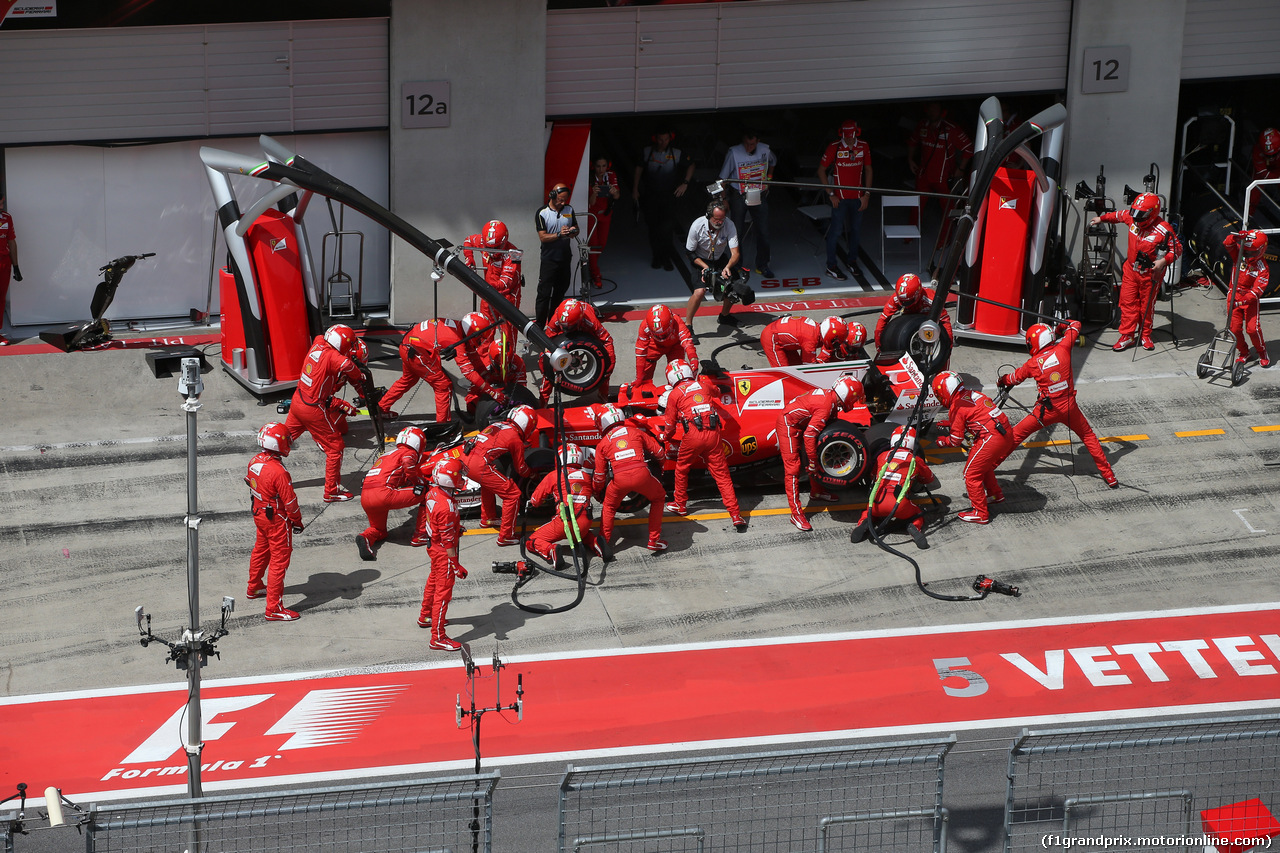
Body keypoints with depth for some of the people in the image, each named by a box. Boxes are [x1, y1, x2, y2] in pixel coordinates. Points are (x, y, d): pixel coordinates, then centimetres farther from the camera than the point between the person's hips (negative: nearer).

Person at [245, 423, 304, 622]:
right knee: (279, 559, -1)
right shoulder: (278, 472, -30)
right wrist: (297, 520, -7)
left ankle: (254, 588, 49)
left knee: (261, 550, 29)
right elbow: (289, 501, -22)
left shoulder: (254, 462, -6)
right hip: (277, 520, -9)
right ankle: (274, 608, 1)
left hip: (259, 514, 9)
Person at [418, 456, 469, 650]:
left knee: (434, 581, 29)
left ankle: (426, 616, 51)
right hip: (443, 552, -10)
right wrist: (456, 565, -22)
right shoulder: (446, 507, -33)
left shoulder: (433, 493, -6)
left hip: (433, 545, 10)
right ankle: (437, 638, 4)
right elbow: (448, 540, -29)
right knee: (443, 592, -2)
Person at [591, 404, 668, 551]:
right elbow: (659, 453, 23)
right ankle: (654, 540, 22)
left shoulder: (602, 444, 20)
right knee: (658, 499, 26)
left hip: (619, 478, 0)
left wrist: (597, 493, 42)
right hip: (641, 473, 0)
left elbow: (599, 476, 23)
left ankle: (604, 541, 18)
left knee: (609, 507, 28)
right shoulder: (636, 432, 21)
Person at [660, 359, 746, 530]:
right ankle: (736, 515, -1)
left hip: (693, 435, -3)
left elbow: (670, 424, 14)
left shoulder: (674, 394, 7)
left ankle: (680, 504, 36)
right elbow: (717, 393, 42)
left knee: (682, 469, 22)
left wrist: (666, 438, 35)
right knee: (721, 474, 5)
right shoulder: (703, 385, 17)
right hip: (713, 433, 3)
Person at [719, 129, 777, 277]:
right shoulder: (733, 153, -16)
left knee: (763, 231, 3)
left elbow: (773, 161, 21)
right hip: (739, 196, -3)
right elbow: (723, 178, -10)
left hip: (759, 195, 3)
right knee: (738, 231, 2)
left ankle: (762, 265, 18)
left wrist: (769, 176, 13)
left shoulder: (764, 150, -6)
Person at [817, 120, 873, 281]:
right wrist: (831, 194, -10)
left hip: (857, 197, 4)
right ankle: (831, 266, 5)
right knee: (836, 230, -3)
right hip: (840, 197, -4)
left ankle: (853, 260, 29)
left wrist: (866, 194, 4)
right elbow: (821, 170, -5)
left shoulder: (863, 147, 1)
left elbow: (868, 169, 10)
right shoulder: (834, 147, -11)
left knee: (856, 229, 12)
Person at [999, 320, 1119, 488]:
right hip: (1069, 406, 2)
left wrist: (1002, 380, 33)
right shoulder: (1062, 349, -8)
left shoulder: (1033, 364, -8)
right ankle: (1109, 475, 21)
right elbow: (1075, 325, 8)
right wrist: (1061, 327, 27)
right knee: (1088, 436, 20)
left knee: (1017, 435, 12)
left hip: (1048, 410, -2)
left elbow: (1016, 378, 12)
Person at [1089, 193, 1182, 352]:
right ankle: (1126, 335, 13)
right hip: (1131, 269, 4)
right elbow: (1119, 215, 14)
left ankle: (1145, 335, 27)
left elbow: (1177, 248, -15)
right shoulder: (1132, 219, -9)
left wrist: (1164, 260, -31)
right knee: (1128, 302, 5)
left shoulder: (1163, 230, -25)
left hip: (1150, 273, -4)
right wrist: (1101, 218, 28)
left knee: (1147, 305, 9)